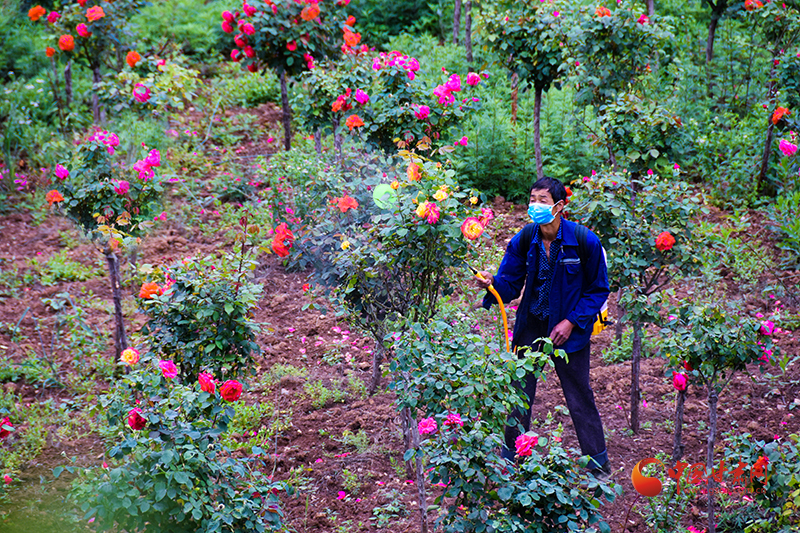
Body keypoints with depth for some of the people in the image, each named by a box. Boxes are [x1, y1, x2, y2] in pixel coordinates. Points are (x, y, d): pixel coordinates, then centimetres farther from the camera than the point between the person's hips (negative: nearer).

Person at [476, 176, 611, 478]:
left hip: (569, 329, -3)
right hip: (531, 326, 3)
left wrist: (571, 322, -13)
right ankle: (510, 461, 22)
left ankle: (599, 466, 20)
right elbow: (510, 284, -2)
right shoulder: (524, 240, -7)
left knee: (579, 397, 5)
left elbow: (598, 290, -5)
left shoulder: (584, 241, -15)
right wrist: (492, 284, -25)